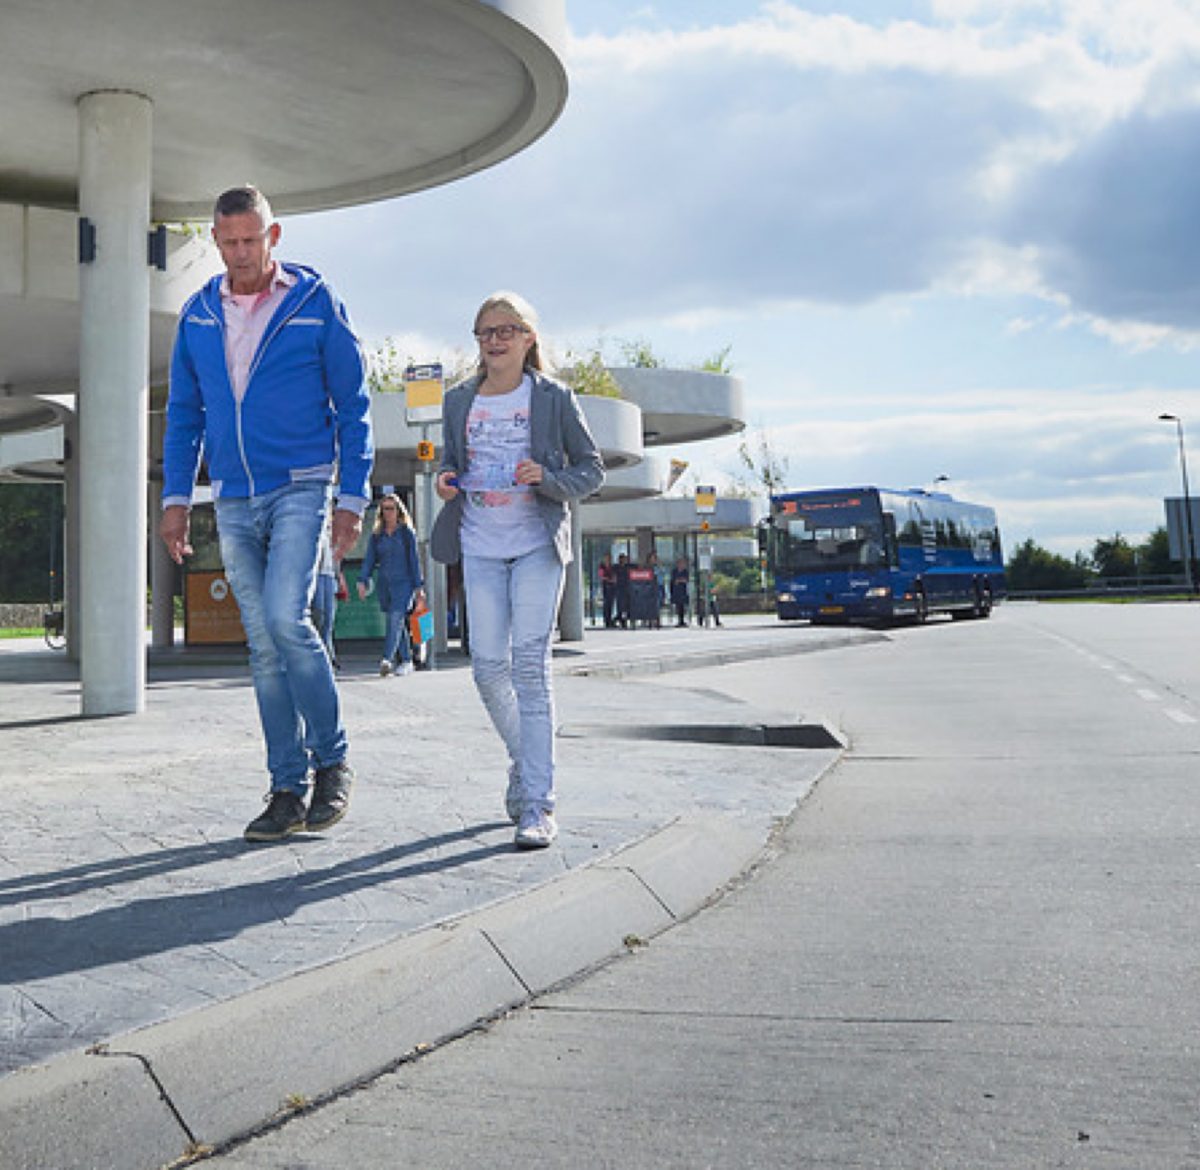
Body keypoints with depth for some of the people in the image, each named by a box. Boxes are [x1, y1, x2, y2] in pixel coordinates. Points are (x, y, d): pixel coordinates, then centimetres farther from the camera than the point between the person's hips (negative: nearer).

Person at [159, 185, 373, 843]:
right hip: (234, 502, 4)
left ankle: (333, 760, -1)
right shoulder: (198, 315, 10)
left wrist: (352, 499, -6)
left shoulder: (315, 303, -1)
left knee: (286, 619, -21)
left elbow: (353, 407, 0)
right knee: (264, 648, 4)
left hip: (300, 487, -4)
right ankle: (288, 791, 11)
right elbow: (184, 413, 15)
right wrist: (176, 498, 6)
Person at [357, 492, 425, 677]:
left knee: (396, 620, -18)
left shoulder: (407, 533, 2)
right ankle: (406, 661, 14)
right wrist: (363, 581, -5)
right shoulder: (376, 535, 11)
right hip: (383, 583, 4)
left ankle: (387, 659, -29)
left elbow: (414, 560, 2)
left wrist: (419, 586, -1)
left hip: (403, 582, -4)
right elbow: (369, 559, 8)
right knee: (396, 623, 7)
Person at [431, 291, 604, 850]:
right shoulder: (459, 402, 12)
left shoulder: (553, 397, 1)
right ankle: (522, 759, 27)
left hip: (537, 544, -3)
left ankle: (539, 801, -7)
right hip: (480, 547, 4)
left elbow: (591, 468, 4)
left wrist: (546, 479, -15)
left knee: (530, 666, -10)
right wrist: (446, 483, -1)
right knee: (488, 667, 0)